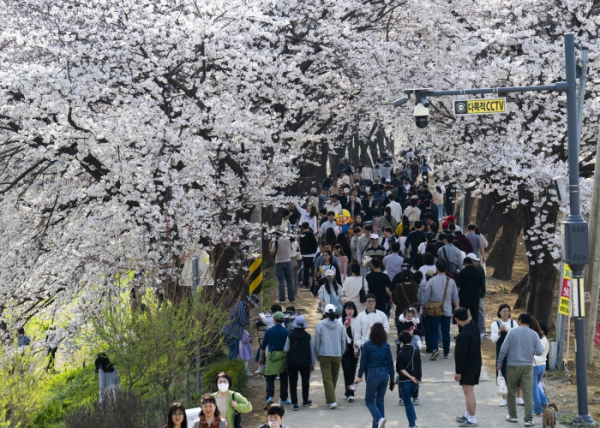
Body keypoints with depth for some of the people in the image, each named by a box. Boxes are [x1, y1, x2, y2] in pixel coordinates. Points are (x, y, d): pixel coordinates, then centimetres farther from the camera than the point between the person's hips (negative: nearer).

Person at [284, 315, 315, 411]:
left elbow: (286, 349, -9)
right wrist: (312, 364, 10)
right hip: (305, 363, 1)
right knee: (305, 382, 19)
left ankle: (295, 403, -5)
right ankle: (305, 401, 32)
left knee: (293, 383, 2)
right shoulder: (308, 336, -5)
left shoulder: (290, 335, -8)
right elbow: (312, 351, 0)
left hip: (292, 363, -1)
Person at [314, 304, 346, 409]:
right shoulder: (340, 325, 0)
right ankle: (330, 399, 29)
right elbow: (343, 341, 7)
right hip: (337, 355, 3)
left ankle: (331, 400, -15)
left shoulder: (320, 325, -8)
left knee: (327, 379, -4)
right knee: (334, 378, 16)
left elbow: (317, 342, -3)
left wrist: (317, 355, 9)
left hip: (324, 355, -3)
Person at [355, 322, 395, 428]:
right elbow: (390, 363, 3)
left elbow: (363, 362, -4)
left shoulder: (367, 345, -7)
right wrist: (391, 379, 10)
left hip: (373, 374, -4)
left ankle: (379, 418, -18)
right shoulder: (386, 346, 1)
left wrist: (360, 376, 8)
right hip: (385, 374, 4)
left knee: (369, 400, 6)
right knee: (380, 401, 14)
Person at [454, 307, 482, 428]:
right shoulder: (475, 327, 1)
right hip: (476, 364, 10)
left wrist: (458, 371, -16)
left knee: (468, 392, -4)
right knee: (469, 391, 20)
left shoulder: (464, 335, -26)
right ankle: (468, 415, 30)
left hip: (467, 367, -10)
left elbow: (461, 355, -23)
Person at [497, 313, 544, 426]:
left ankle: (512, 416, 22)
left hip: (512, 366, -1)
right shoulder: (534, 334, 0)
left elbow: (503, 349, -6)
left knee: (511, 392, 14)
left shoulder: (513, 332, -4)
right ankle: (528, 419, -8)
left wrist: (499, 363, 5)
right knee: (528, 393, -1)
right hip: (527, 367, 1)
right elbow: (540, 352, -3)